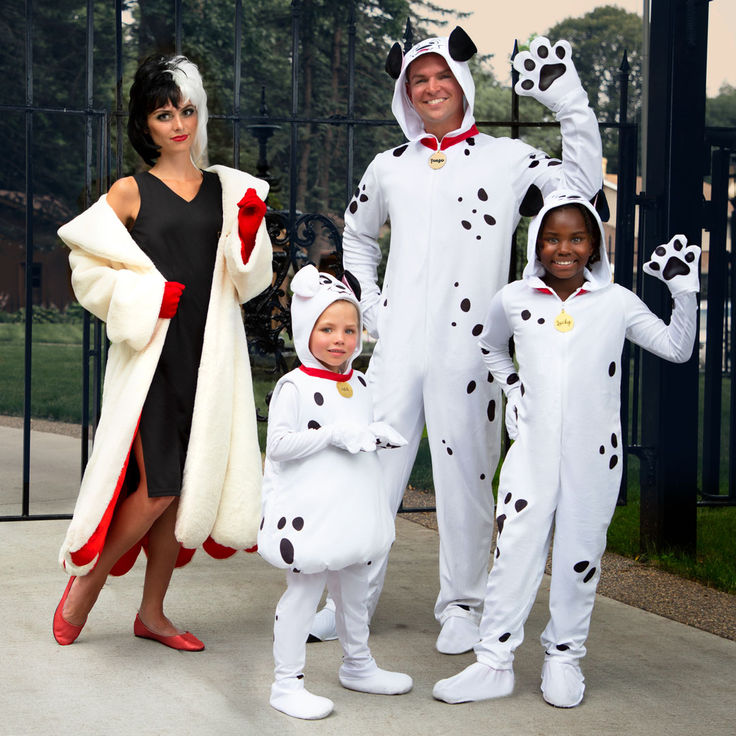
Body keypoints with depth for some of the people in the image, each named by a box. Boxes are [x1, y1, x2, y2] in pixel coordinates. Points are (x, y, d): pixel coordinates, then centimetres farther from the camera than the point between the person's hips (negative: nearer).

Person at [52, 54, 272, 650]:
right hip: (152, 355, -4)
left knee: (188, 486, 6)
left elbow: (245, 282, 11)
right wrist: (149, 296, -12)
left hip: (208, 356, 4)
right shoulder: (131, 192, 1)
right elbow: (91, 268, 1)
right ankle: (85, 581, 13)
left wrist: (250, 228, -5)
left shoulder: (225, 189, 11)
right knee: (159, 487, -10)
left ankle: (152, 613, 19)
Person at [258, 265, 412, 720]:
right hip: (310, 513, -7)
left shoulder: (359, 385, 12)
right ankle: (287, 683, 5)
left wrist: (379, 437, 1)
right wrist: (334, 435, -22)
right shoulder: (295, 387, -12)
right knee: (304, 590, -4)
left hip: (353, 508, 8)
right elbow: (279, 444, -19)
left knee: (354, 588, 19)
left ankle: (358, 665, 37)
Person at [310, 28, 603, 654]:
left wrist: (571, 104, -8)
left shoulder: (505, 157, 5)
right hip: (397, 346, 3)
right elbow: (357, 236, 29)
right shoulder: (389, 167, 14)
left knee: (465, 480, 3)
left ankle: (462, 606, 19)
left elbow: (582, 183, -2)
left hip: (467, 351, -3)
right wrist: (369, 303, 16)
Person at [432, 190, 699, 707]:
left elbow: (676, 349, 6)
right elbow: (491, 347, 23)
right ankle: (495, 663, 7)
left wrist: (685, 291, -4)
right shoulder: (514, 300, 3)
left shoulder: (616, 302, 0)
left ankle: (564, 658, 22)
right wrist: (512, 388, 9)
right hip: (532, 450, 0)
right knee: (514, 549, -1)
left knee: (580, 557, 7)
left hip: (593, 455, 0)